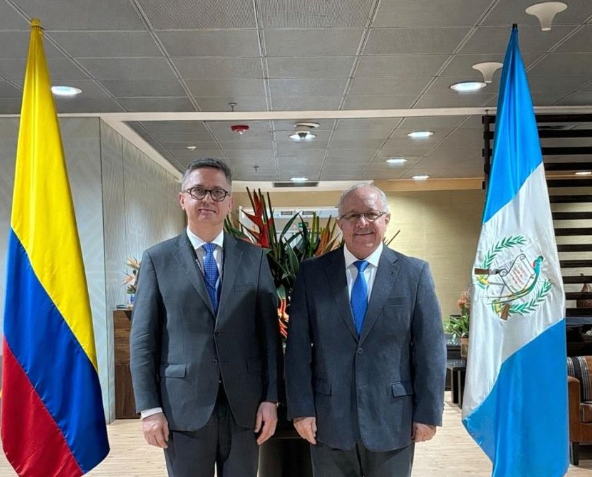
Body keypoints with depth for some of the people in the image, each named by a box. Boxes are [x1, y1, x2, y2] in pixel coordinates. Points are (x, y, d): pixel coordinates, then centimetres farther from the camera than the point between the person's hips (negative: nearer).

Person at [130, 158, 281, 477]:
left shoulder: (255, 258, 5)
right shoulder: (157, 259, 1)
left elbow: (269, 332, 3)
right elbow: (143, 339, -1)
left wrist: (270, 398, -2)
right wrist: (149, 408, -6)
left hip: (245, 404, 2)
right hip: (183, 406, -1)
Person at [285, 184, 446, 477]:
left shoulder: (415, 273, -1)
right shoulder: (312, 273, 0)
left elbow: (430, 348, -1)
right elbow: (298, 347, -2)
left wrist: (428, 412, -3)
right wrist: (301, 409, -5)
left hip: (392, 420, 0)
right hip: (329, 419, 1)